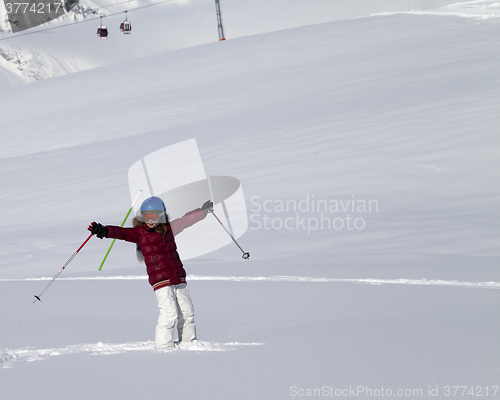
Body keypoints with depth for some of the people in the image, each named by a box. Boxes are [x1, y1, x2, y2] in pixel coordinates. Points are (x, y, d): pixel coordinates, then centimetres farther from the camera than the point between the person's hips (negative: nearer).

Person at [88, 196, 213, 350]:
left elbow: (186, 220, 29)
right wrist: (105, 231, -34)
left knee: (187, 311, 7)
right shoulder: (139, 233, 0)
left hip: (179, 278, 5)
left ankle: (189, 342, 22)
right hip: (160, 280, -5)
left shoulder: (169, 228, 14)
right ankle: (163, 345, -7)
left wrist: (204, 210, 43)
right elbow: (122, 233, -15)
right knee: (169, 312, -15)